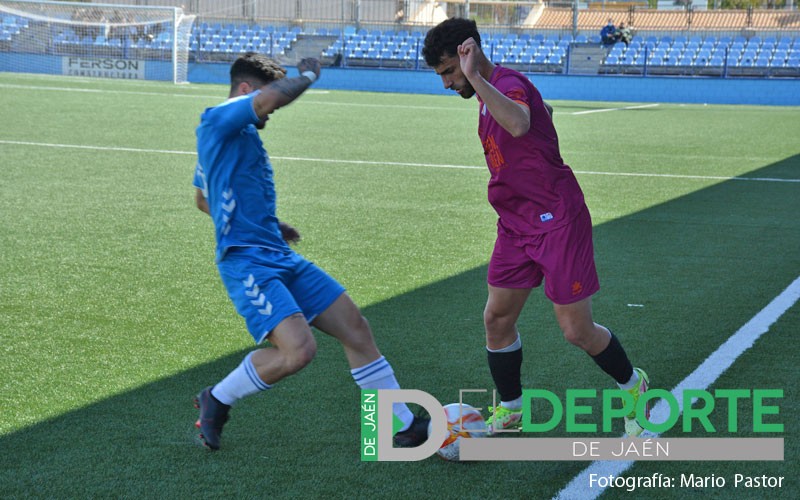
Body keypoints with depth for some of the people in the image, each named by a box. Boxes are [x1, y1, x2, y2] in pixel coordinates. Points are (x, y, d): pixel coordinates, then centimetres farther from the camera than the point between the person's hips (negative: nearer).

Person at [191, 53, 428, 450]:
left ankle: (404, 427, 12)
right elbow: (272, 96, -29)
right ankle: (217, 400, 1)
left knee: (355, 327, 5)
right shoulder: (216, 121, -8)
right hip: (246, 262, -10)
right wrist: (308, 74, -8)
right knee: (298, 350, -24)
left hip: (281, 257, 10)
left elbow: (202, 198, 35)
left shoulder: (242, 135, 21)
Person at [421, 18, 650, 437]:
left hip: (556, 223, -9)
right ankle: (509, 410, 22)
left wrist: (475, 77, -46)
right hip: (516, 226, 9)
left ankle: (633, 386, 22)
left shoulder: (509, 83, -21)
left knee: (577, 331, -3)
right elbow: (543, 109, 30)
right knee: (497, 319, 5)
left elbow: (519, 125, -46)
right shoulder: (490, 91, 10)